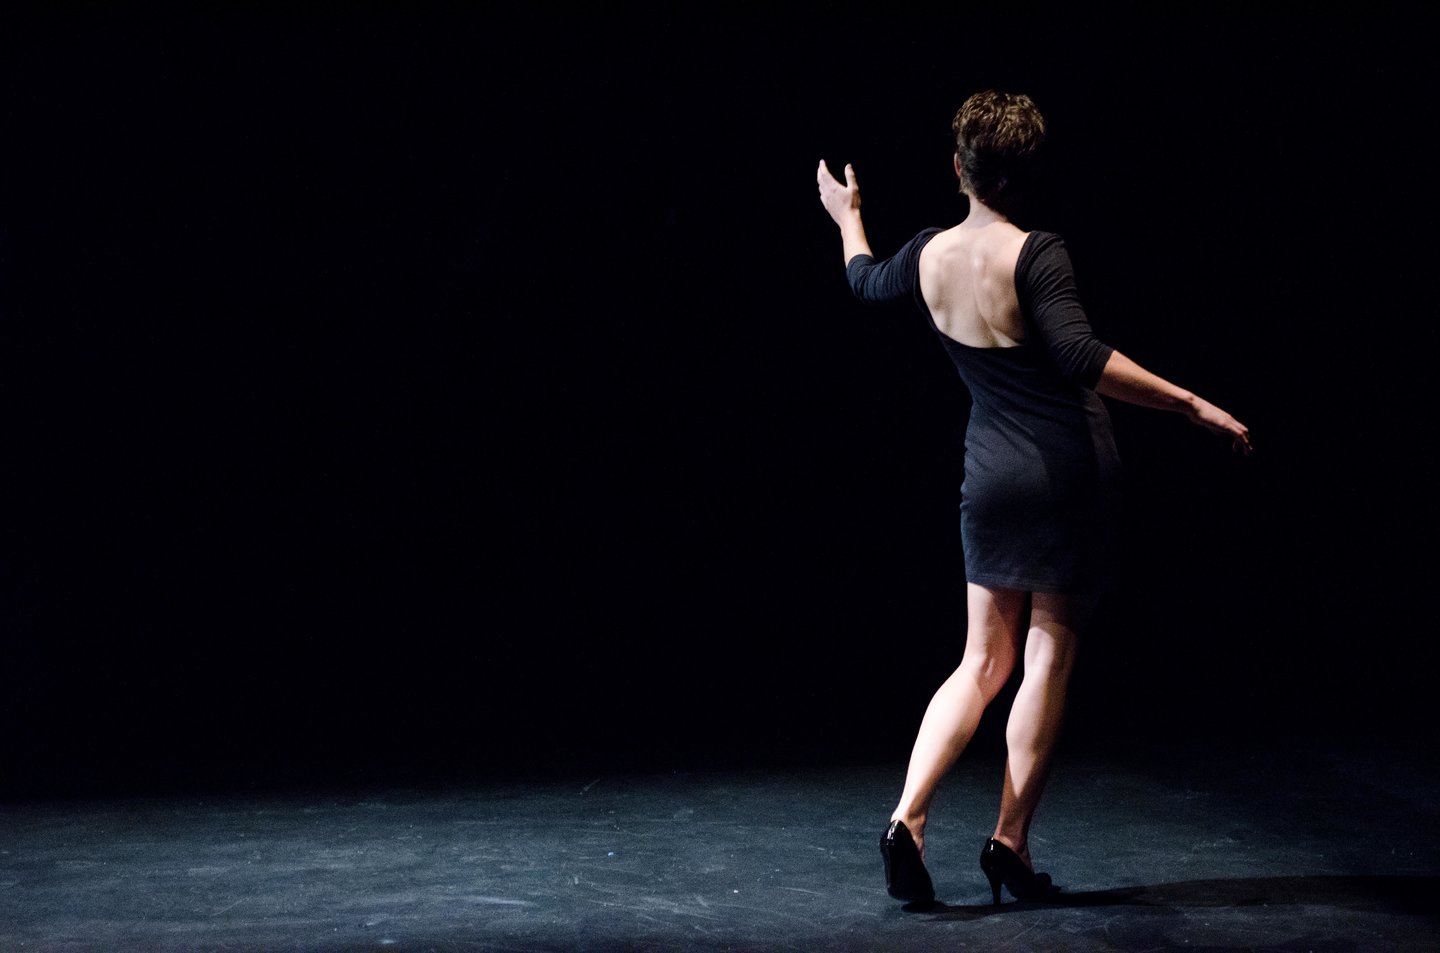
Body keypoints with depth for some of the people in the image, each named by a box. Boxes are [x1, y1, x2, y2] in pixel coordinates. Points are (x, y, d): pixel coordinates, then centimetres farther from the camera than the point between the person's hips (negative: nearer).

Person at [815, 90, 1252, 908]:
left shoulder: (929, 256, 2)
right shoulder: (1036, 256, -16)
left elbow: (867, 282, 25)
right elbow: (1085, 359, -27)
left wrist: (847, 217, 44)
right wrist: (1194, 406, -24)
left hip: (992, 475, 5)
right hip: (1072, 472, -5)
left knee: (984, 662, 13)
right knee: (1050, 656, 5)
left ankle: (909, 817, -2)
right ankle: (1012, 842, 9)